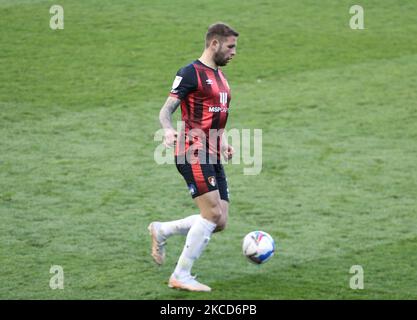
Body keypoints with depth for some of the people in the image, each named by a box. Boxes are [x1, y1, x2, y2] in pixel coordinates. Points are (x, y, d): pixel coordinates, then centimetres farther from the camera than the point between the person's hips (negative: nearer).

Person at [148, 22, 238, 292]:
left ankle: (161, 231, 21)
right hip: (193, 154, -9)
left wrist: (223, 142, 16)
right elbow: (167, 110, -12)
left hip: (213, 157, 9)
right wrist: (168, 130, -32)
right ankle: (181, 276, -6)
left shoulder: (220, 76, 19)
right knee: (213, 214, -15)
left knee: (219, 222, 3)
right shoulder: (191, 73, -8)